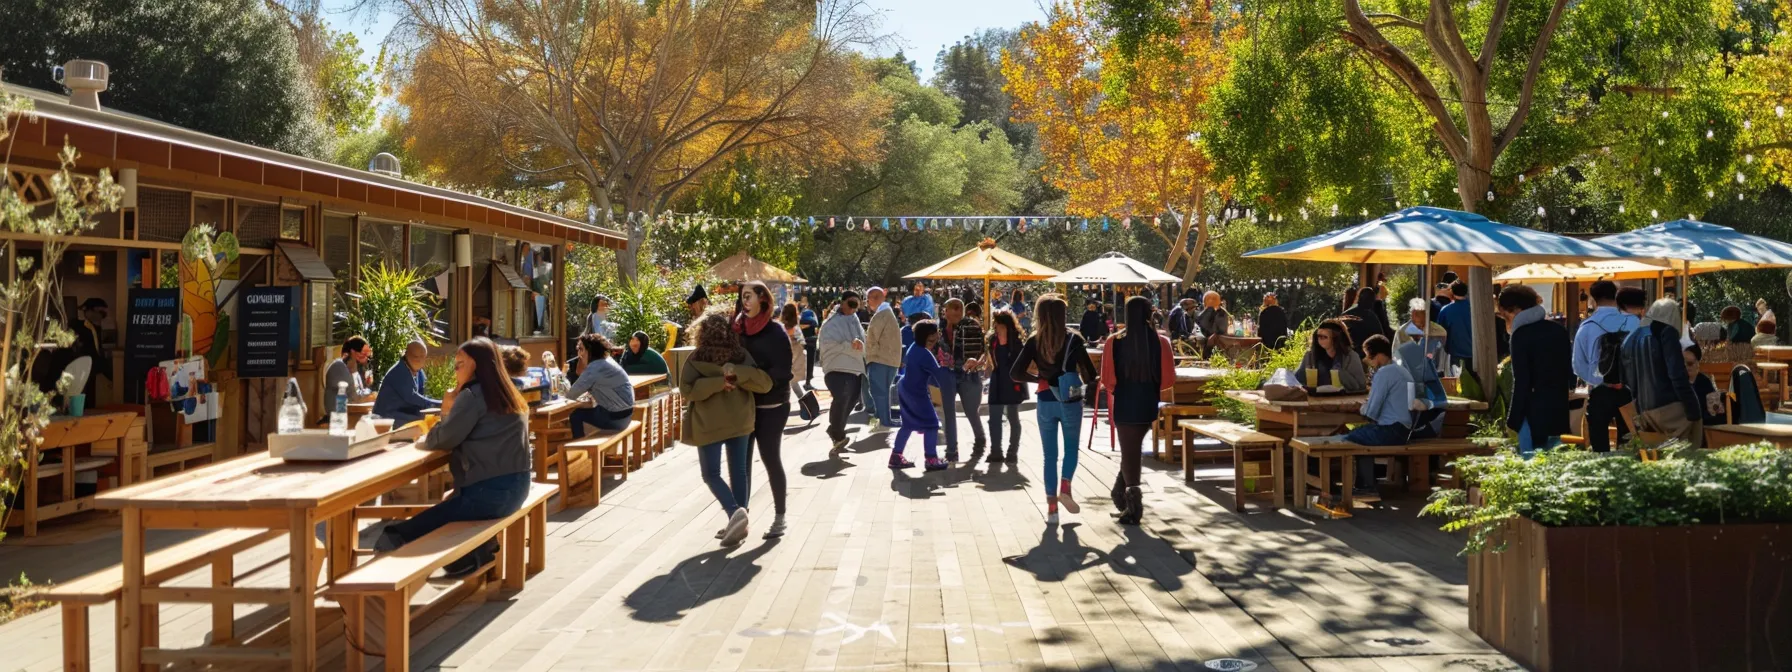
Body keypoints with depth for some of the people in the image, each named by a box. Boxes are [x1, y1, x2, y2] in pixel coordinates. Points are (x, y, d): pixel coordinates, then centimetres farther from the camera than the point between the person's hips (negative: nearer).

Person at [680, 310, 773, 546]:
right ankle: (738, 523, 14)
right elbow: (765, 383, -4)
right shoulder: (742, 355, 2)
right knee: (739, 472, 11)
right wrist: (737, 374, -12)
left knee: (711, 474, 6)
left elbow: (687, 389, -15)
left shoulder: (696, 358, -6)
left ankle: (734, 511, -15)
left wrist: (717, 382, -16)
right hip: (741, 422, 3)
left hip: (709, 425, -3)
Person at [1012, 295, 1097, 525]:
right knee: (1071, 448, 19)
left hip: (1045, 403, 1)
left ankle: (1052, 506, 8)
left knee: (1050, 455, 10)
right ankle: (1065, 487, -3)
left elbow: (1016, 373, -9)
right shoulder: (1073, 339, -8)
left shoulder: (1034, 341, -4)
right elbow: (1091, 374, -8)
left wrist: (1038, 379, 6)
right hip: (1070, 402, -1)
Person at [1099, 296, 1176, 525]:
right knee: (1133, 448, 22)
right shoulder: (1160, 342, -7)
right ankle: (1121, 492, 27)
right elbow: (1168, 379, -4)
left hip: (1124, 404, -2)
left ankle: (1133, 506, 5)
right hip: (1148, 404, 2)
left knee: (1129, 452, 7)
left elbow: (1107, 380, -6)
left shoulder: (1115, 342, -10)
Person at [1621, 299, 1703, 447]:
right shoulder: (1666, 332, -2)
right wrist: (1694, 412, -10)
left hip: (1642, 415, 7)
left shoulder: (1630, 338, 16)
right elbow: (1678, 376, -12)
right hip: (1668, 410, -7)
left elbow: (1625, 380, 18)